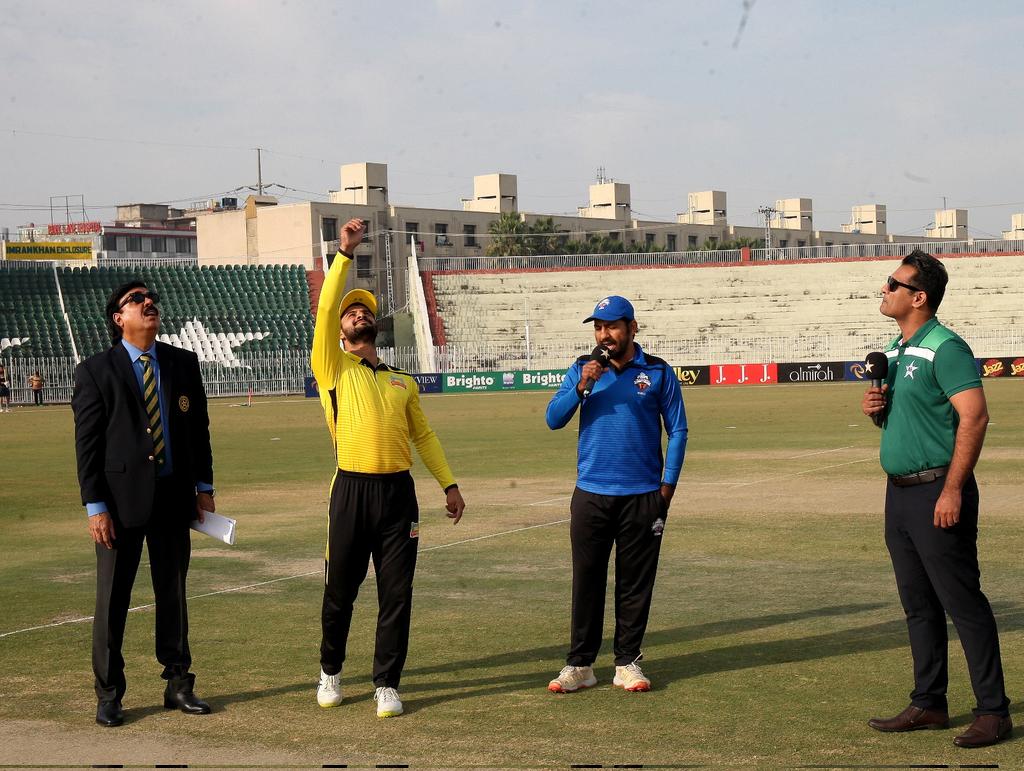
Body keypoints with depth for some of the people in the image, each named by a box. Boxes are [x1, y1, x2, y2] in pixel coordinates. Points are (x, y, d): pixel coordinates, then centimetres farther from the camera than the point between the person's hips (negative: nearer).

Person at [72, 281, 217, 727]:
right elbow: (87, 444, -6)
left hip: (173, 495, 4)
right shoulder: (96, 372, -4)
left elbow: (199, 428, 12)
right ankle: (108, 695, 12)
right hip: (122, 499, -3)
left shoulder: (183, 364, 7)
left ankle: (178, 685, 22)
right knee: (112, 598, 2)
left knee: (173, 593, 12)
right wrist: (96, 507, -11)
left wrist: (203, 486, 6)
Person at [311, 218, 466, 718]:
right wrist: (345, 253, -6)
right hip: (352, 489, -3)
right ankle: (331, 672, 25)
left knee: (396, 594, 1)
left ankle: (387, 685, 7)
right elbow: (325, 308, -4)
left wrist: (449, 484, 15)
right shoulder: (333, 368, 7)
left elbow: (423, 434, 22)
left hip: (398, 491, 3)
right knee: (340, 591, 6)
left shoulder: (403, 382, 20)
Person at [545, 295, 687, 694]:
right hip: (591, 495, 1)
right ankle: (580, 664, 8)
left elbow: (677, 430, 4)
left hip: (642, 497, -1)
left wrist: (667, 486, -2)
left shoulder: (659, 373, 2)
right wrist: (582, 386, -16)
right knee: (586, 580, 3)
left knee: (636, 582, 4)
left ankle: (627, 662, 13)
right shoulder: (582, 369, 6)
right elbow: (554, 419, -1)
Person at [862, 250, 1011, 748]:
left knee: (963, 603, -5)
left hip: (937, 492, -9)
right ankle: (929, 704, 21)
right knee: (918, 605, 13)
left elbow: (975, 416, -22)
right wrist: (875, 408, 3)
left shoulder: (944, 348, -13)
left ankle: (993, 711, 0)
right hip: (899, 493, 9)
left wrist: (952, 489, -25)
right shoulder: (895, 351, 15)